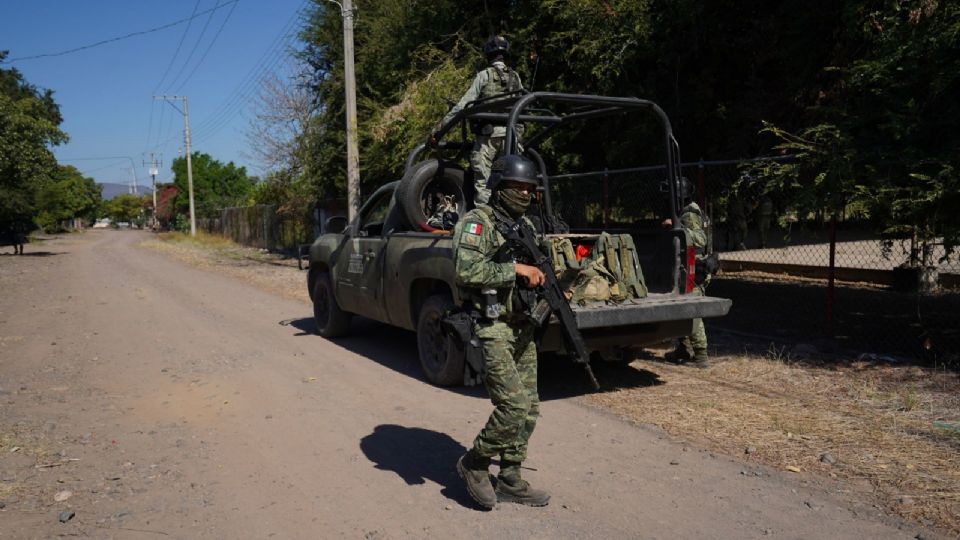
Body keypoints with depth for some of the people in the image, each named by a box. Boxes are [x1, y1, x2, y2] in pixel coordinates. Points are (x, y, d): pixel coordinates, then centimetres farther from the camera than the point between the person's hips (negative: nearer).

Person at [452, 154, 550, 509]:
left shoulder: (525, 226, 16)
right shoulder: (477, 222, -9)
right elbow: (467, 272, -24)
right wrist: (516, 269, -22)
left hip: (523, 329, 8)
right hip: (493, 330, -8)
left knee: (529, 409, 9)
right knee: (513, 406, -13)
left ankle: (510, 481, 22)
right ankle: (474, 463, 11)